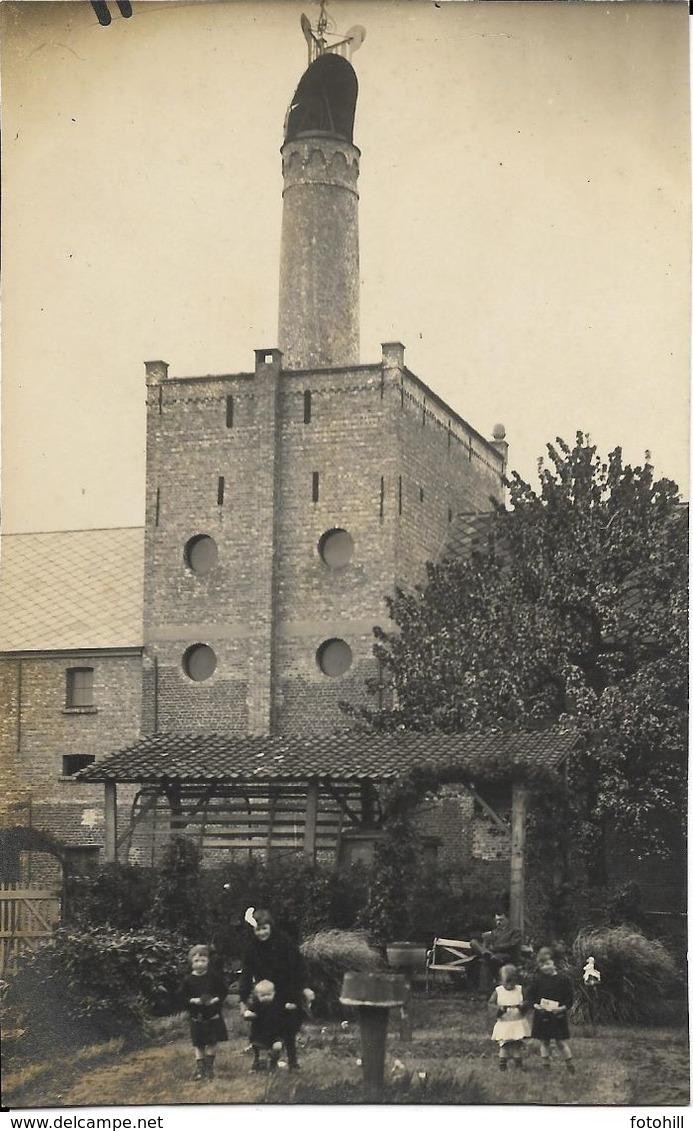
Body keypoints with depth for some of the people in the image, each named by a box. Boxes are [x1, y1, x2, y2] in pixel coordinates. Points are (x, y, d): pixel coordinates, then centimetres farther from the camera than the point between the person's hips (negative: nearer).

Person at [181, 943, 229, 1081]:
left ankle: (209, 1068, 18)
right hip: (196, 1017, 0)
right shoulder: (188, 979, -5)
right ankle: (199, 1069, 10)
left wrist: (217, 999, -14)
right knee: (198, 1045, 5)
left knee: (212, 1043, 5)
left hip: (213, 1016, 0)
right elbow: (182, 997, -2)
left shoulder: (214, 977, -4)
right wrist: (193, 1000, -18)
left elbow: (223, 991, 3)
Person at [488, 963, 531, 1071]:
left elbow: (526, 1002, 1)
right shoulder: (498, 991, -1)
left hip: (518, 1024, 1)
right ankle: (502, 1065, 8)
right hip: (503, 1024, -1)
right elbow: (491, 1004, -4)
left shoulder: (520, 990, 3)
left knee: (517, 1045, 3)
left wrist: (522, 1005, -22)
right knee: (504, 1045, -3)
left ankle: (518, 1065, 15)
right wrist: (500, 1009, -23)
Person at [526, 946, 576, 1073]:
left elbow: (569, 998, 0)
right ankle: (546, 1066, 18)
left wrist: (563, 1008, -16)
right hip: (541, 1015, 2)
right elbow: (530, 995, 5)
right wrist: (535, 1005, -14)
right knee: (544, 1043, 8)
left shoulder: (563, 978, -3)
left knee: (561, 1042, -1)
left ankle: (570, 1066, 10)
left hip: (558, 1015, -2)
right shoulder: (537, 979, 1)